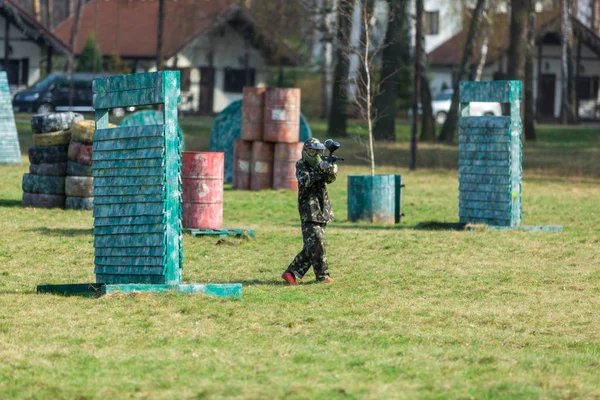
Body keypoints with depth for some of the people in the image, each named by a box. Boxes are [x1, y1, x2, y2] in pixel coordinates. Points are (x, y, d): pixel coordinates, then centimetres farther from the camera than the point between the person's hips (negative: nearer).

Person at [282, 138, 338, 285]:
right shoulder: (301, 165, -3)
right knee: (316, 243, -10)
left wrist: (331, 171, -22)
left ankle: (291, 273, 9)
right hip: (309, 210, -7)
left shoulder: (320, 163, 15)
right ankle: (322, 275, -3)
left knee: (311, 246, 6)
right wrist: (319, 169, -30)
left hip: (322, 211, 7)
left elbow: (330, 179, 0)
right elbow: (305, 181, -20)